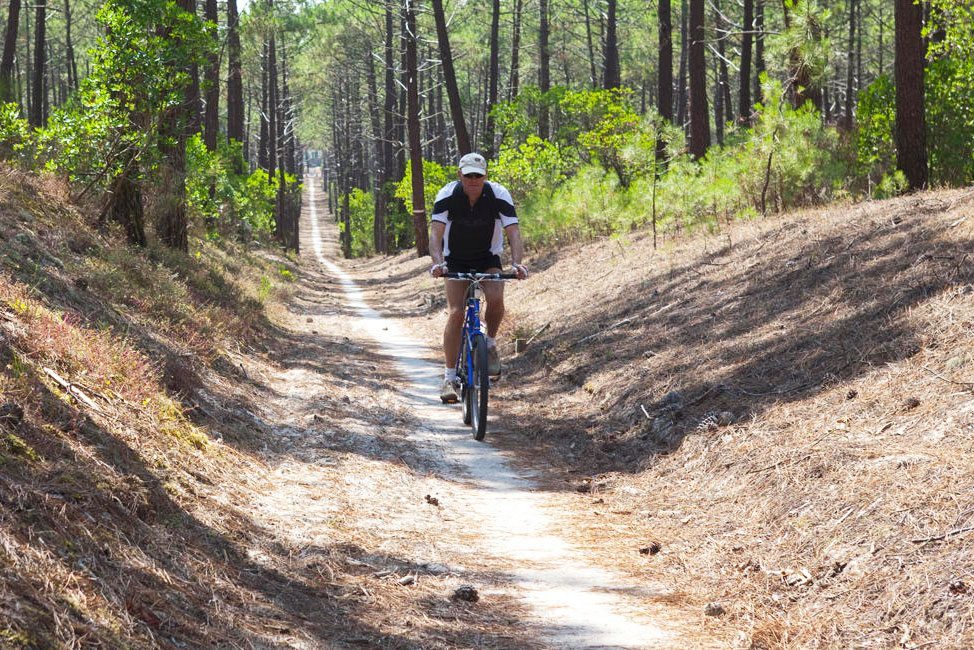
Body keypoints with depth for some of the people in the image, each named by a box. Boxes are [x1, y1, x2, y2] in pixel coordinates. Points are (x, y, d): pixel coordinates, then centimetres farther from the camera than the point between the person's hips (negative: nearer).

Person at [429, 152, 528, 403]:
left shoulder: (499, 195, -22)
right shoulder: (447, 195, -23)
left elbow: (513, 232, -28)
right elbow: (436, 233, -30)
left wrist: (517, 263, -46)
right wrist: (437, 262, -49)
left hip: (488, 257, 0)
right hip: (456, 259, 0)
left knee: (496, 298, -28)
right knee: (456, 313, -16)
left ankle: (490, 344, 1)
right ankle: (449, 377, -10)